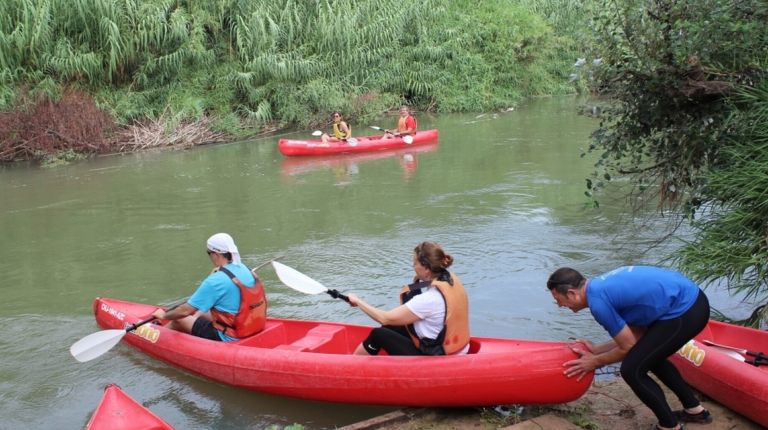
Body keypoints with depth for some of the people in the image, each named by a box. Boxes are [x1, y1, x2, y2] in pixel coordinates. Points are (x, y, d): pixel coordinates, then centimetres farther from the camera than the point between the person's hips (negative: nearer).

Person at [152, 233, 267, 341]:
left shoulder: (215, 281, -21)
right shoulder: (244, 269, 1)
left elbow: (185, 311, -16)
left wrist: (164, 315, 3)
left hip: (229, 338, -8)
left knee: (179, 320, 9)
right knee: (199, 313, 25)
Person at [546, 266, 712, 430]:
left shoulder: (598, 301, -16)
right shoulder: (602, 284, 12)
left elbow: (629, 347, -7)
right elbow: (636, 335, 16)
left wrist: (595, 362, 7)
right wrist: (597, 349, 17)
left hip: (685, 312, -10)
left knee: (632, 370, -2)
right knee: (650, 358, 28)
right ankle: (695, 410, 40)